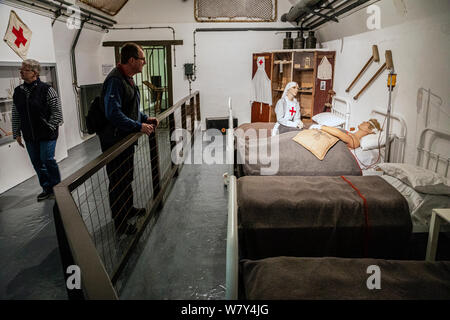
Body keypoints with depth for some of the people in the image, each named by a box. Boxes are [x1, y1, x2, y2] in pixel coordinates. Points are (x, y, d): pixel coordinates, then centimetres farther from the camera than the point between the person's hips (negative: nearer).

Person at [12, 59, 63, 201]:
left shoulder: (46, 89, -9)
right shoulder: (18, 91, 7)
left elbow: (57, 112, -8)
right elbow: (15, 115, 12)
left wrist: (49, 128, -9)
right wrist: (17, 134, 11)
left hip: (47, 135, -5)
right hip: (29, 136, 6)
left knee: (47, 160, -5)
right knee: (37, 163, 11)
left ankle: (57, 187, 15)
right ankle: (47, 188, 25)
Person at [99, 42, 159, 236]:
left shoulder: (128, 78, 12)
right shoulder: (115, 80, -22)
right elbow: (113, 114, -30)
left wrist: (146, 119, 8)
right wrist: (139, 126, -26)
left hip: (126, 138, 10)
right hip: (114, 140, -10)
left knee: (127, 177, 23)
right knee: (118, 181, 2)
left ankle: (128, 209, 42)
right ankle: (120, 224, 16)